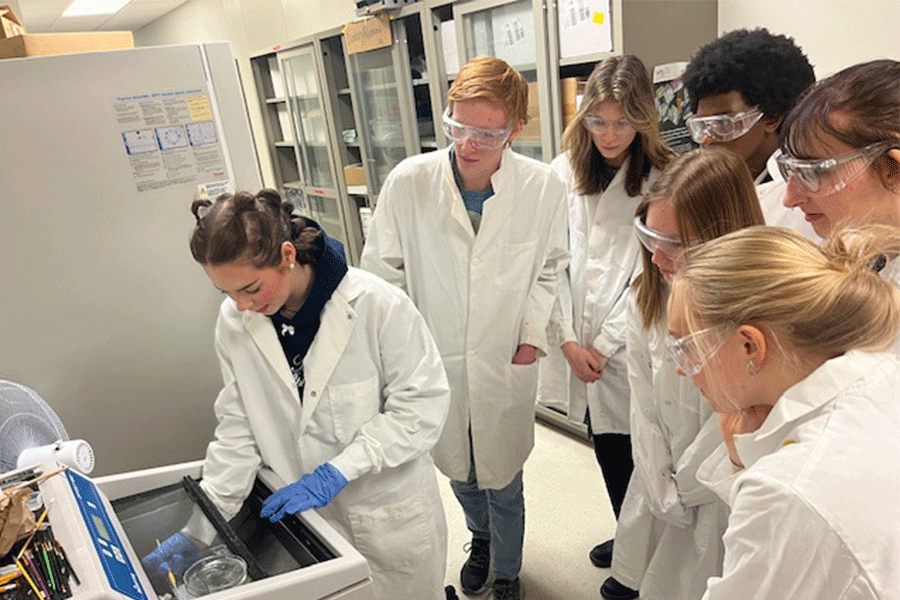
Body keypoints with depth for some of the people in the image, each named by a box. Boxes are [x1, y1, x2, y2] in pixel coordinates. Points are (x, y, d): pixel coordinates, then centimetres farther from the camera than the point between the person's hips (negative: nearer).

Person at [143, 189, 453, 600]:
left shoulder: (377, 305, -24)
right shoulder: (235, 322, -9)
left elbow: (422, 404, -19)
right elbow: (239, 427, -2)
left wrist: (336, 472, -23)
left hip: (391, 512, -2)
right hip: (310, 513, 3)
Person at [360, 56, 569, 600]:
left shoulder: (543, 186, -13)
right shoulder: (408, 182, -14)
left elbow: (552, 267, 2)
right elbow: (382, 270, -3)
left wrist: (533, 335, -4)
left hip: (505, 366, -1)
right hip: (435, 363, 1)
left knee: (503, 482, 17)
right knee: (459, 473, 24)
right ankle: (480, 538, 58)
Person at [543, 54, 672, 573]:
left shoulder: (662, 179, -8)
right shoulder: (565, 170, 2)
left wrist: (604, 344, -10)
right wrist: (569, 340, -5)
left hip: (629, 347, -3)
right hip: (578, 344, 4)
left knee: (632, 450, 7)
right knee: (605, 445, 18)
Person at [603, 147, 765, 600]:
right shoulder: (647, 299, -8)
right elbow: (643, 407, -5)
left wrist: (678, 491, -7)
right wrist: (662, 489, -7)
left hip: (721, 502, -4)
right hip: (656, 491, 4)